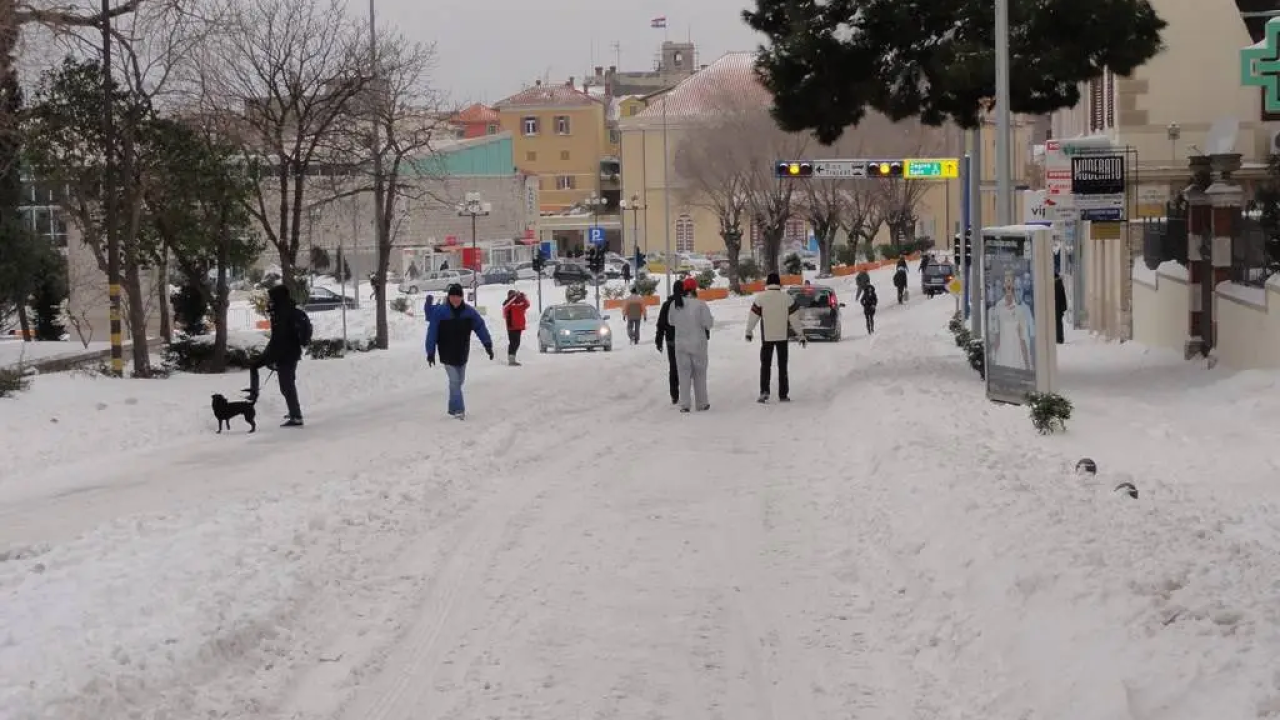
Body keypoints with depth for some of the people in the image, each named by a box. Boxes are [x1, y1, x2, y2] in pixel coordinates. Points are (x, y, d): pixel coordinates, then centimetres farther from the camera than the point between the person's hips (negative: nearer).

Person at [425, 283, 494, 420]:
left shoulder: (469, 312, -4)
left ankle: (454, 408, 25)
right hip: (447, 354, -3)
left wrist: (488, 344, -14)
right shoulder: (440, 312, -11)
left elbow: (480, 327, -4)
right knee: (454, 381, -10)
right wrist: (430, 352, -11)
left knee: (459, 381, 12)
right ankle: (458, 409, -9)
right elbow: (432, 332, -9)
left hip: (462, 354, 4)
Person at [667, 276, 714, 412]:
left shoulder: (675, 304, -3)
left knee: (684, 373, 8)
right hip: (698, 344, -2)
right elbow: (708, 323, -14)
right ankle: (701, 403, 16)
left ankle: (684, 404, 1)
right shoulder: (700, 304, -16)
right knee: (699, 373, 10)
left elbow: (671, 322, 9)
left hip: (680, 344, 3)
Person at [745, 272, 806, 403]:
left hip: (767, 337, -1)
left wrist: (749, 331, 12)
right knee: (782, 365, 9)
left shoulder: (760, 297, -8)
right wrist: (801, 334, 5)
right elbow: (794, 317, -3)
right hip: (782, 336, 1)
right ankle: (783, 395, 9)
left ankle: (764, 391, -7)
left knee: (765, 364, 9)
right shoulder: (786, 298, -5)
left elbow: (753, 316, -3)